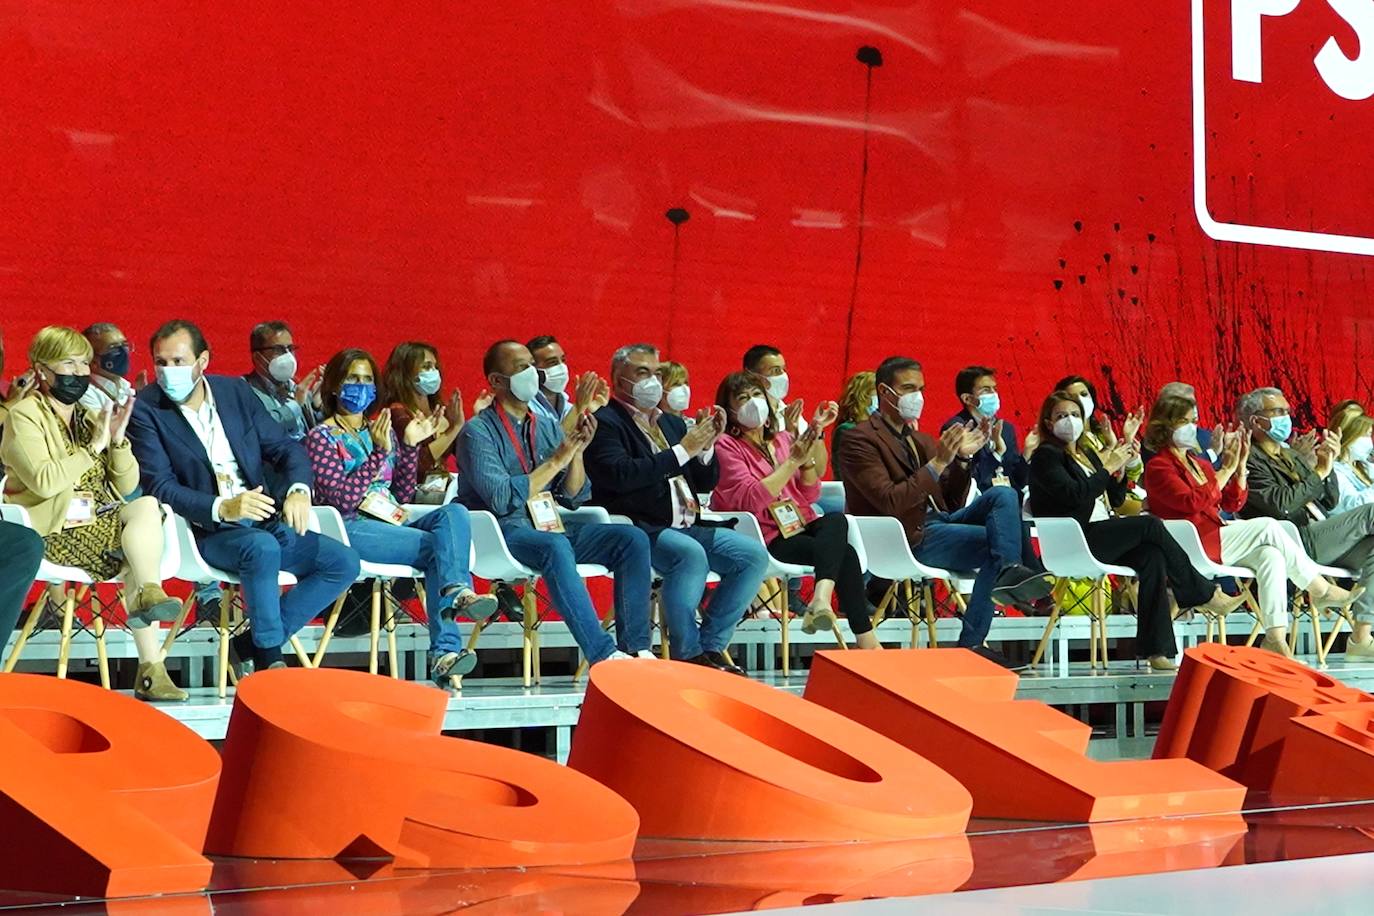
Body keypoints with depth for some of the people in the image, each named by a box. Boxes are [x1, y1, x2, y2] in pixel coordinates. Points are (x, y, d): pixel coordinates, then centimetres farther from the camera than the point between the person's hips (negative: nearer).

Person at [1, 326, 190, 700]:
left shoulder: (89, 418, 18)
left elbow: (126, 488, 11)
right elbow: (44, 481, -18)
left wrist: (118, 441, -4)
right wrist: (93, 448, -13)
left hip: (98, 522, 6)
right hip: (54, 531, -6)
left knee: (146, 505, -23)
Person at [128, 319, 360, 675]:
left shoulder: (236, 391, 9)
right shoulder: (146, 409, -5)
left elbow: (287, 448, 10)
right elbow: (159, 486, -13)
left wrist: (298, 490, -13)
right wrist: (222, 508, -29)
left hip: (265, 523, 6)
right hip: (207, 532, -6)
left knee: (344, 562, -10)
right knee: (262, 547, -37)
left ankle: (250, 645, -7)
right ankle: (271, 660, -21)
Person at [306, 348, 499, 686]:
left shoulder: (382, 431, 21)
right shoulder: (321, 437, 2)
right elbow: (344, 497, -11)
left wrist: (410, 445, 7)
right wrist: (379, 452, -15)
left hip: (392, 522, 6)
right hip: (352, 528, -6)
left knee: (454, 512, -25)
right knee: (438, 545, -26)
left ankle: (453, 612, -42)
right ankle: (450, 631, -39)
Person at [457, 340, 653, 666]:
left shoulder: (548, 427, 17)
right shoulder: (479, 432, -4)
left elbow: (574, 498, 14)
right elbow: (502, 499, -18)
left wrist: (577, 452, -3)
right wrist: (556, 461, -12)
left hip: (549, 526, 7)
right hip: (502, 533, -7)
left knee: (632, 539, -13)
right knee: (555, 547, -38)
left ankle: (634, 648, -18)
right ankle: (602, 656, -43)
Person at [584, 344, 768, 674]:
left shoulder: (671, 423, 23)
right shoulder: (605, 423, -2)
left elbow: (706, 483, 23)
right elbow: (620, 475, -20)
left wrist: (706, 445, 2)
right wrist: (683, 450, -16)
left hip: (689, 527, 8)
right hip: (642, 531, -8)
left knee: (754, 555, -9)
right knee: (690, 554, -35)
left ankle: (711, 645, -4)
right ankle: (687, 655, -22)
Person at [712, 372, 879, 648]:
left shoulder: (781, 440, 18)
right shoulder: (726, 447, -1)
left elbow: (810, 494, 11)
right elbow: (751, 499, -16)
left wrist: (807, 457, -6)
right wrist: (793, 461, -18)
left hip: (800, 527, 6)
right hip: (768, 540, -6)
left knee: (836, 521, -31)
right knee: (845, 554, -28)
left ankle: (822, 597, -53)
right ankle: (865, 638, -34)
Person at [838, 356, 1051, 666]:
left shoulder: (920, 440, 22)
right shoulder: (860, 439, -5)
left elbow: (952, 503, 18)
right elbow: (890, 503, -18)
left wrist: (962, 459, 3)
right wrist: (938, 463, -19)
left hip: (940, 521, 8)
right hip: (910, 537, -8)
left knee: (1002, 496, -14)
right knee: (996, 543, -22)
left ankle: (1008, 571, -33)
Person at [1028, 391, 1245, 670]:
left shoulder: (1086, 456, 27)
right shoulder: (1046, 456, 1)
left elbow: (1115, 500, 23)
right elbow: (1073, 494, -15)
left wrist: (1120, 468, 8)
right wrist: (1108, 467, -11)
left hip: (1100, 540, 8)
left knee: (1151, 555, -22)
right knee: (1150, 525, -21)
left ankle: (1157, 650, -31)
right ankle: (1206, 596, -11)